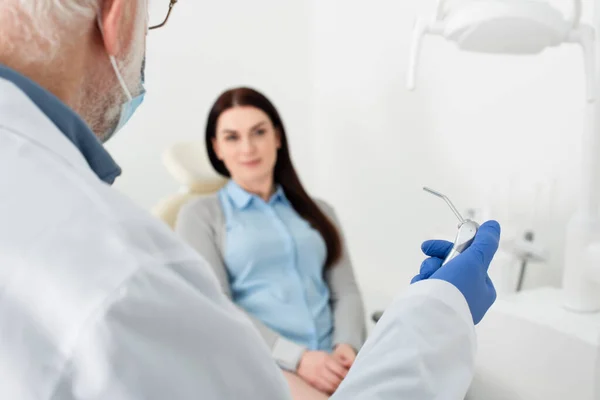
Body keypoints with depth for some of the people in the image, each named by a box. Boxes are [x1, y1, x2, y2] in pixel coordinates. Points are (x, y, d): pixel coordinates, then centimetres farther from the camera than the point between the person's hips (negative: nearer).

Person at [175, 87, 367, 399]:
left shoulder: (319, 211, 19)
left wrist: (347, 345, -9)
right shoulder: (201, 214, 7)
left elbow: (345, 291, 11)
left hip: (331, 361, 4)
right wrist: (296, 357, -14)